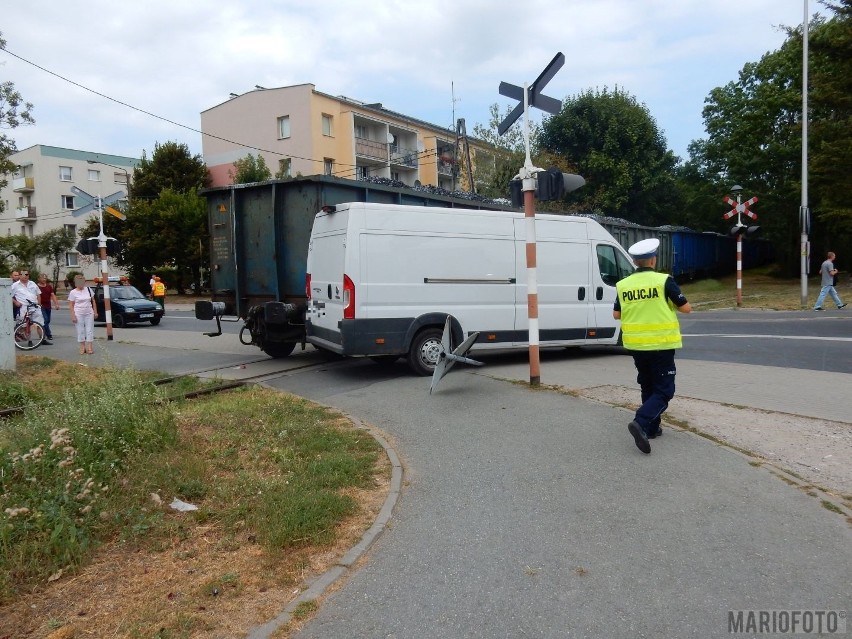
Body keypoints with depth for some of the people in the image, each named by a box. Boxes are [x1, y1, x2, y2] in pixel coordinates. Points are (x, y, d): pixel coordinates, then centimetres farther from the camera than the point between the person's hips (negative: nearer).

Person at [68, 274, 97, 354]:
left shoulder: (88, 289, 6)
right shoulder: (73, 292, -3)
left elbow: (93, 301, 12)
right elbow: (71, 305, -4)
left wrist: (95, 312, 7)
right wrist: (73, 315, -12)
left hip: (89, 313, 3)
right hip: (79, 314, -3)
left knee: (90, 330, 1)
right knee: (80, 331, 2)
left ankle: (90, 347, 4)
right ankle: (82, 347, 11)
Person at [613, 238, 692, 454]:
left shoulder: (623, 285, 0)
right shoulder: (664, 281, -11)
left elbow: (616, 314, 9)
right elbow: (686, 308, -5)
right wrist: (684, 306, 17)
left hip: (636, 345, 5)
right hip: (661, 345, -5)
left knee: (648, 387, 21)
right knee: (664, 390, 2)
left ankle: (652, 428, 26)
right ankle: (641, 423, -18)